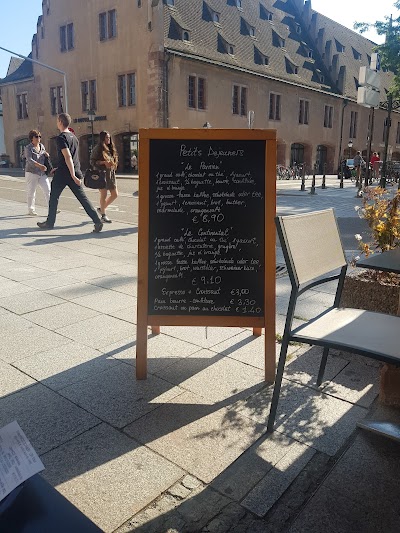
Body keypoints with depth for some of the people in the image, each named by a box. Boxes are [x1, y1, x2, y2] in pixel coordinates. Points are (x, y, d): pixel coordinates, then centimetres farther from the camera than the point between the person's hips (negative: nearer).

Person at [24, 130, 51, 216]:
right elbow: (30, 160, -23)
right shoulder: (28, 148, -8)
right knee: (31, 192, 3)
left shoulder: (42, 146, 10)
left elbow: (45, 155, 26)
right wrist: (40, 165, -38)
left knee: (48, 190, -4)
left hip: (42, 173, 5)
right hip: (32, 173, -5)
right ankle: (31, 210, 16)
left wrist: (46, 154, 0)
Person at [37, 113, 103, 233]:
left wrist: (73, 175, -25)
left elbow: (68, 157, -22)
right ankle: (97, 221, -10)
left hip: (63, 174, -6)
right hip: (76, 172, 6)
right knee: (83, 198, 2)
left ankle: (50, 223, 20)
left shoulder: (61, 138, -11)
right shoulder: (74, 137, 14)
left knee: (54, 198, 10)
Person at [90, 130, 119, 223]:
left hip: (111, 173, 7)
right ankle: (103, 215, 6)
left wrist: (113, 164, 4)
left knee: (115, 194, 4)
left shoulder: (111, 148, 15)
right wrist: (103, 162, -18)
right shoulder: (98, 148, -4)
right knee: (104, 194, -5)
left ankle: (101, 208, 23)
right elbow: (92, 161, -7)